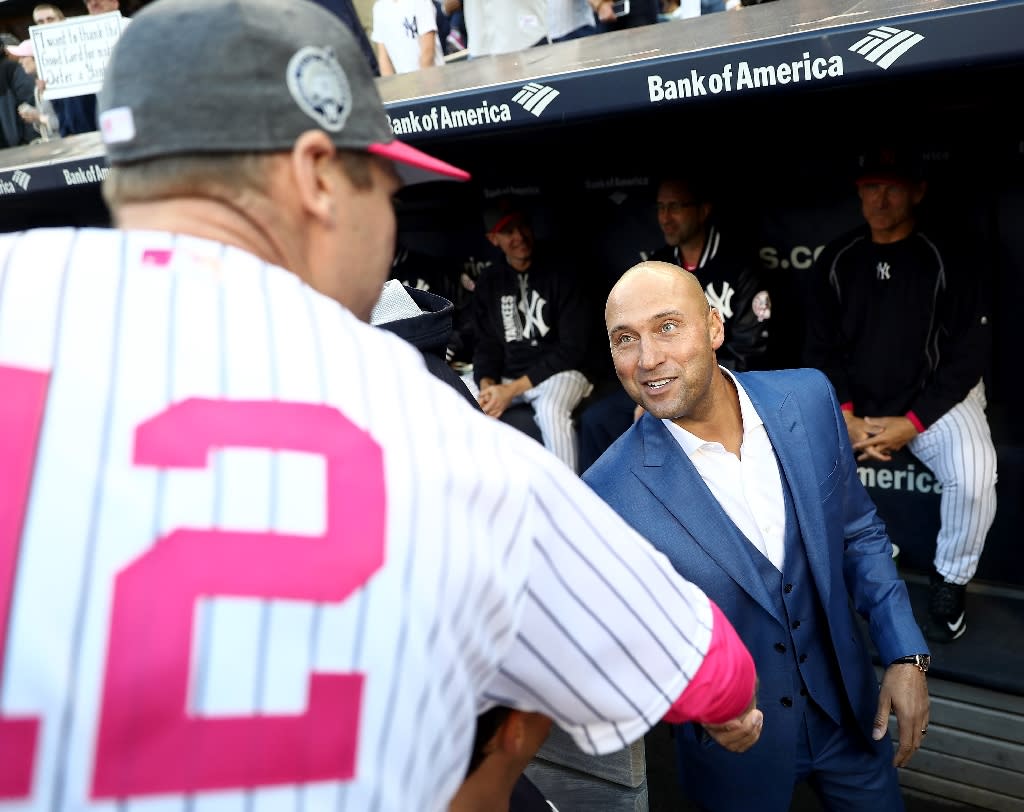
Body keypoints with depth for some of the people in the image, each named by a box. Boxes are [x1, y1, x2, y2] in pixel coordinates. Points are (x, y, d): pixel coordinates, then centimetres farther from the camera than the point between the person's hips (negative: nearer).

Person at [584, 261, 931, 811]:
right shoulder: (611, 495, -24)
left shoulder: (807, 399, -13)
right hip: (734, 738, -3)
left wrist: (906, 655, -4)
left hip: (848, 707, 4)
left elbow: (857, 529, 1)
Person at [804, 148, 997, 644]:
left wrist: (909, 424, -18)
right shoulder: (837, 261, 0)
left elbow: (968, 356, -11)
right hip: (853, 403, 4)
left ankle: (950, 582, -1)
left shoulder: (948, 260, -11)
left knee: (973, 475, -30)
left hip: (937, 399, -3)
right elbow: (822, 348, 2)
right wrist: (846, 417, -12)